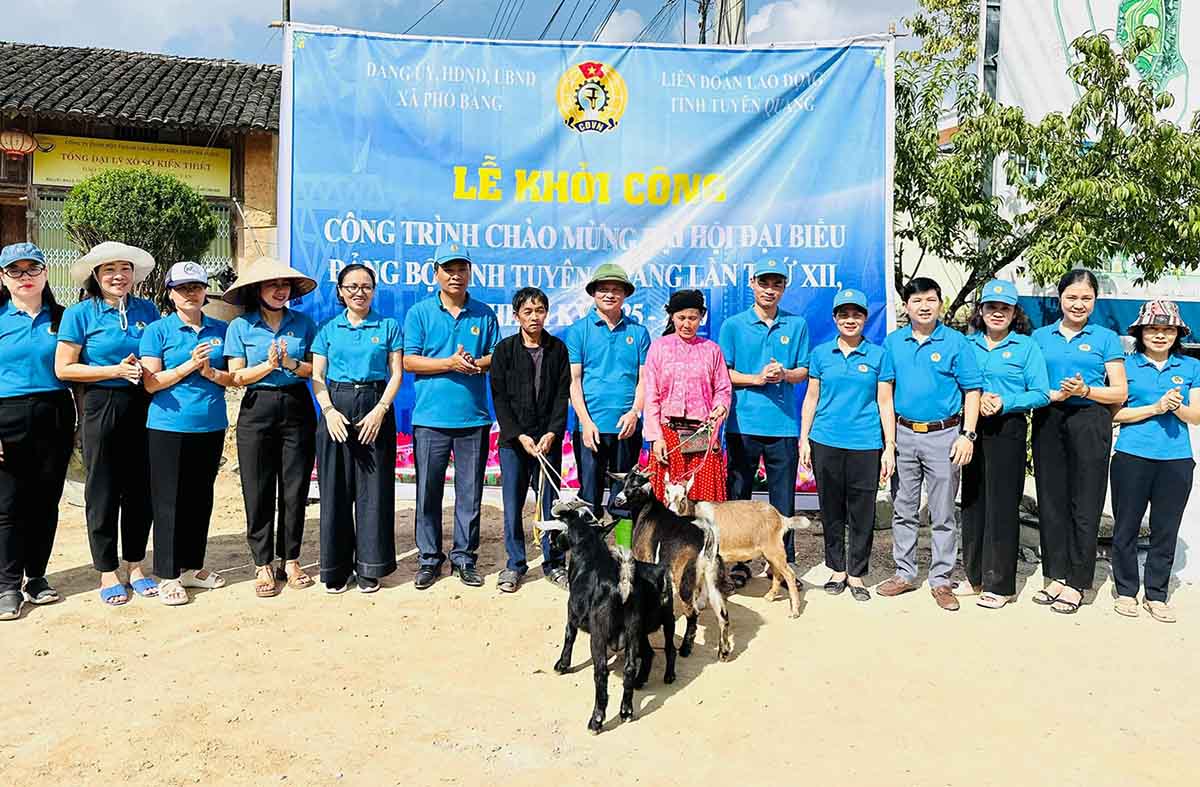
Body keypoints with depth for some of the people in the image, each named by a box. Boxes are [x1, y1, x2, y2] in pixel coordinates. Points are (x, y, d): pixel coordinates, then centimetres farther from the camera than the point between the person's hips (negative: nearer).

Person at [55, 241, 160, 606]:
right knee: (103, 491, 5)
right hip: (101, 408, -3)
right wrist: (116, 371, -15)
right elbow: (63, 369, -6)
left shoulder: (147, 310, 7)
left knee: (140, 488, 8)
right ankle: (107, 572, 17)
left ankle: (135, 566, 22)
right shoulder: (80, 313, -2)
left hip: (141, 407, 3)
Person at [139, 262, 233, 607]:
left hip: (211, 426, 4)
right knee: (169, 501, 1)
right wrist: (189, 365, -17)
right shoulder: (158, 331, -1)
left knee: (201, 498, 11)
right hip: (169, 427, -3)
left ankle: (192, 567, 25)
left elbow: (235, 377, 8)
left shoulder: (220, 329, 8)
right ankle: (168, 575, 11)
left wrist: (211, 372, -11)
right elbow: (151, 383, -7)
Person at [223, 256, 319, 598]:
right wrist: (269, 365, -15)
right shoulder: (240, 326, 3)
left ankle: (290, 560, 17)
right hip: (257, 411, -1)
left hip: (297, 409, 1)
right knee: (258, 491, 2)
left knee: (295, 489, 4)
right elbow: (237, 376, -2)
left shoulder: (303, 322, 6)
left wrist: (291, 363, -15)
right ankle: (262, 565, 13)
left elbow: (315, 369, 3)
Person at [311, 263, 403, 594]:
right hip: (336, 408, 1)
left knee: (374, 488, -1)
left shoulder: (388, 327, 7)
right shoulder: (328, 330, 11)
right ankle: (337, 568, 12)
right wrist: (329, 410, -9)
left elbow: (396, 374, 2)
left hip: (376, 409, -1)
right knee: (335, 488, 1)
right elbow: (317, 376, 7)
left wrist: (381, 410, -11)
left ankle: (369, 568, 10)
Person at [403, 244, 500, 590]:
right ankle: (429, 558, 17)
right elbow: (409, 361, -2)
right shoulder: (419, 312, 4)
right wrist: (450, 363, -13)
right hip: (430, 418, -1)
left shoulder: (484, 314, 9)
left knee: (470, 493, 6)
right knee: (428, 492, 4)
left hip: (474, 418, 1)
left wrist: (476, 363, -13)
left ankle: (464, 557, 18)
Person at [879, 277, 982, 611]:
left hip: (943, 436, -3)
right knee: (903, 510, 10)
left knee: (943, 515, 4)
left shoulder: (956, 342, -2)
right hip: (903, 434, 3)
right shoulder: (892, 342, 6)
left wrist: (967, 435, -10)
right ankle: (904, 573, 22)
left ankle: (941, 580, 14)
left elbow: (972, 391, -2)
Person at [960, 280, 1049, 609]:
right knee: (973, 502, 8)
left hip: (1007, 431, -3)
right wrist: (975, 399, -11)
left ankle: (999, 585, 7)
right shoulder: (968, 344, 10)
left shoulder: (1027, 347, 2)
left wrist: (1004, 402, -16)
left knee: (1002, 505, -2)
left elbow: (1041, 394, -4)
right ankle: (976, 576, 21)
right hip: (972, 430, 4)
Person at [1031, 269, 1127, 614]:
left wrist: (1085, 391, -15)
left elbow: (1120, 392, 2)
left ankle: (1076, 582, 8)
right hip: (1048, 423, 2)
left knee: (1084, 503, -1)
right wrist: (1051, 395, -9)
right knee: (1051, 499, 5)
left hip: (1089, 423, -2)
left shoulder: (1106, 338, 6)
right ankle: (1056, 575, 15)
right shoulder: (1040, 336, 12)